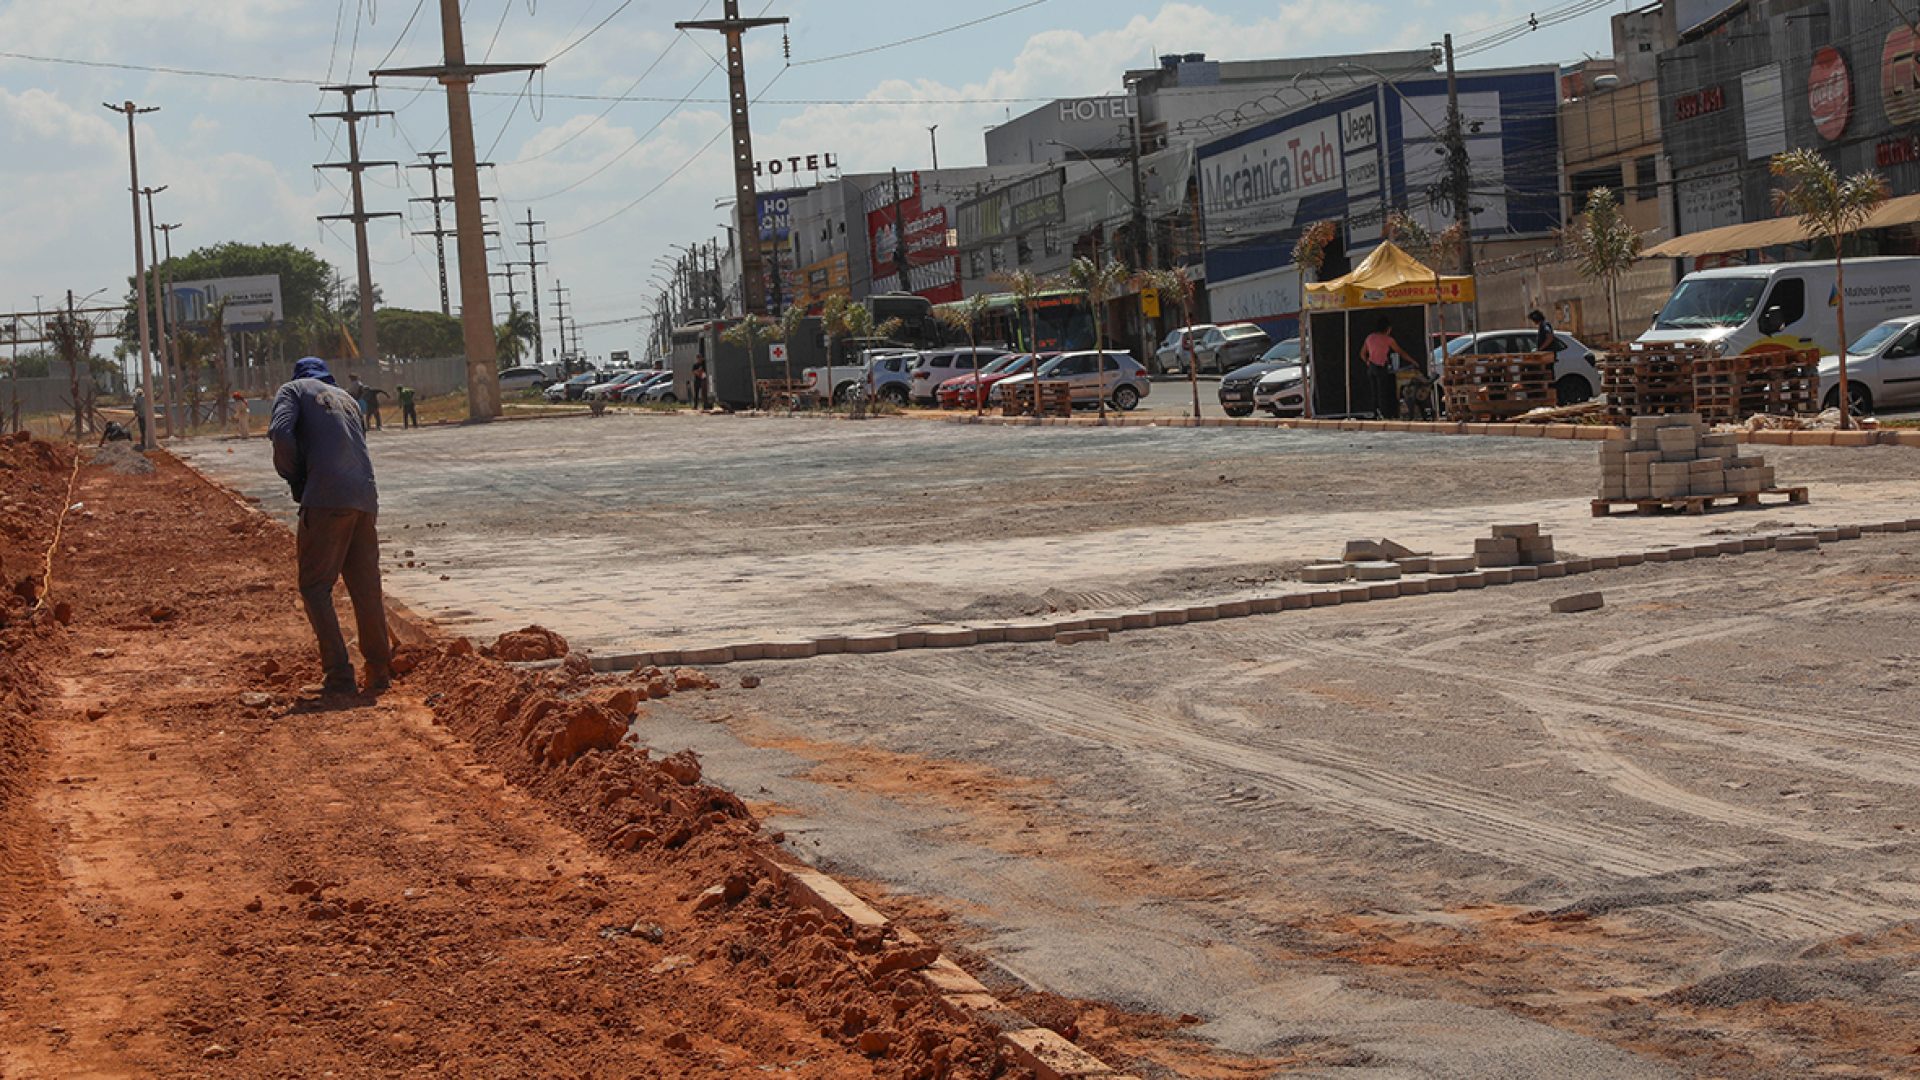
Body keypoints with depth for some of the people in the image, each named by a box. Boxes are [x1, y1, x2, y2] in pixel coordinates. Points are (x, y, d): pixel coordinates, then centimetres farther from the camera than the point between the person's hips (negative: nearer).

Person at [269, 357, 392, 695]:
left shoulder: (294, 391, 11)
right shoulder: (347, 399, 29)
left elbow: (282, 435, -7)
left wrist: (295, 480, 6)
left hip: (326, 499, -6)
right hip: (365, 498, 6)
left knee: (315, 587, 2)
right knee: (366, 588, 13)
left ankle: (339, 673, -5)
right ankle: (379, 670, 16)